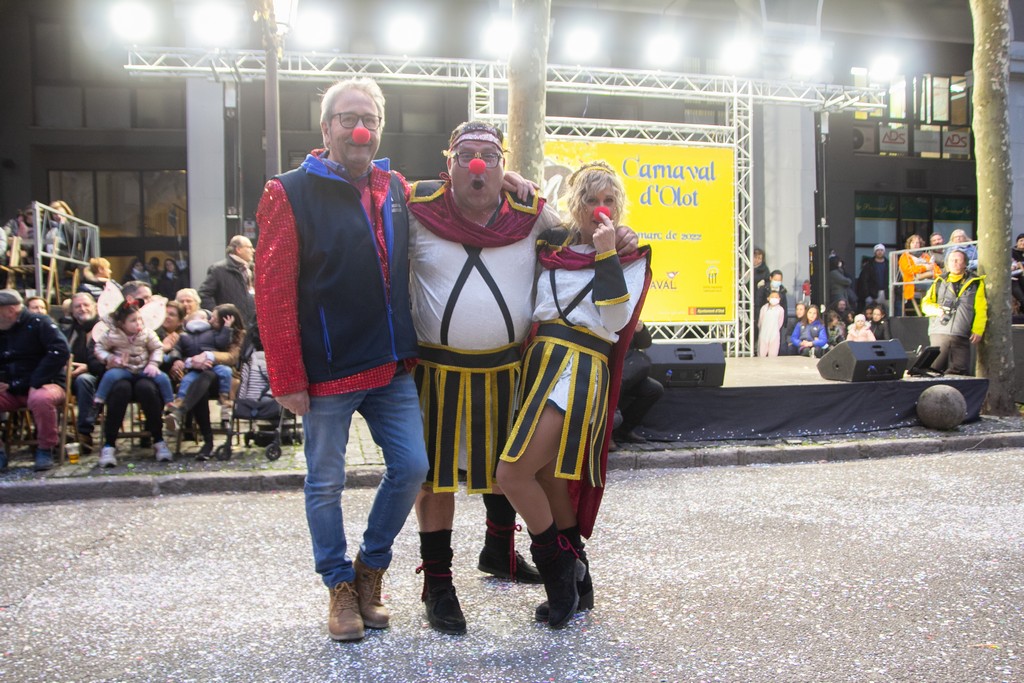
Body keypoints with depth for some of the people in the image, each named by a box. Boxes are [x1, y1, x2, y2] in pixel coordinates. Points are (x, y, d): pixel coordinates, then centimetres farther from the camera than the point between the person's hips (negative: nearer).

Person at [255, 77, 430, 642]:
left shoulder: (395, 189, 9)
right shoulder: (291, 193, -7)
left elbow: (407, 271, 24)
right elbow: (273, 293, -11)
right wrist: (287, 379, -13)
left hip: (392, 367, 5)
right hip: (328, 372, -5)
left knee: (411, 467, 7)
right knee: (325, 483, 8)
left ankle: (370, 567, 28)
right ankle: (340, 585, 27)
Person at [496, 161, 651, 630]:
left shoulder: (630, 256, 4)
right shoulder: (552, 244, 15)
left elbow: (616, 319, -10)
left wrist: (605, 254, -12)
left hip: (581, 367, -6)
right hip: (539, 358, 6)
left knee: (513, 474, -13)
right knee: (547, 477, 10)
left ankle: (560, 570, 7)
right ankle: (574, 579, 27)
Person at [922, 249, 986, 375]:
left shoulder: (975, 282, 12)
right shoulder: (940, 282, 18)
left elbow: (981, 309, 5)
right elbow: (925, 303, 17)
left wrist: (978, 331, -5)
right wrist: (937, 310, -5)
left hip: (962, 336, -1)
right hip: (939, 333, 1)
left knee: (960, 372, -6)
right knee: (935, 370, -4)